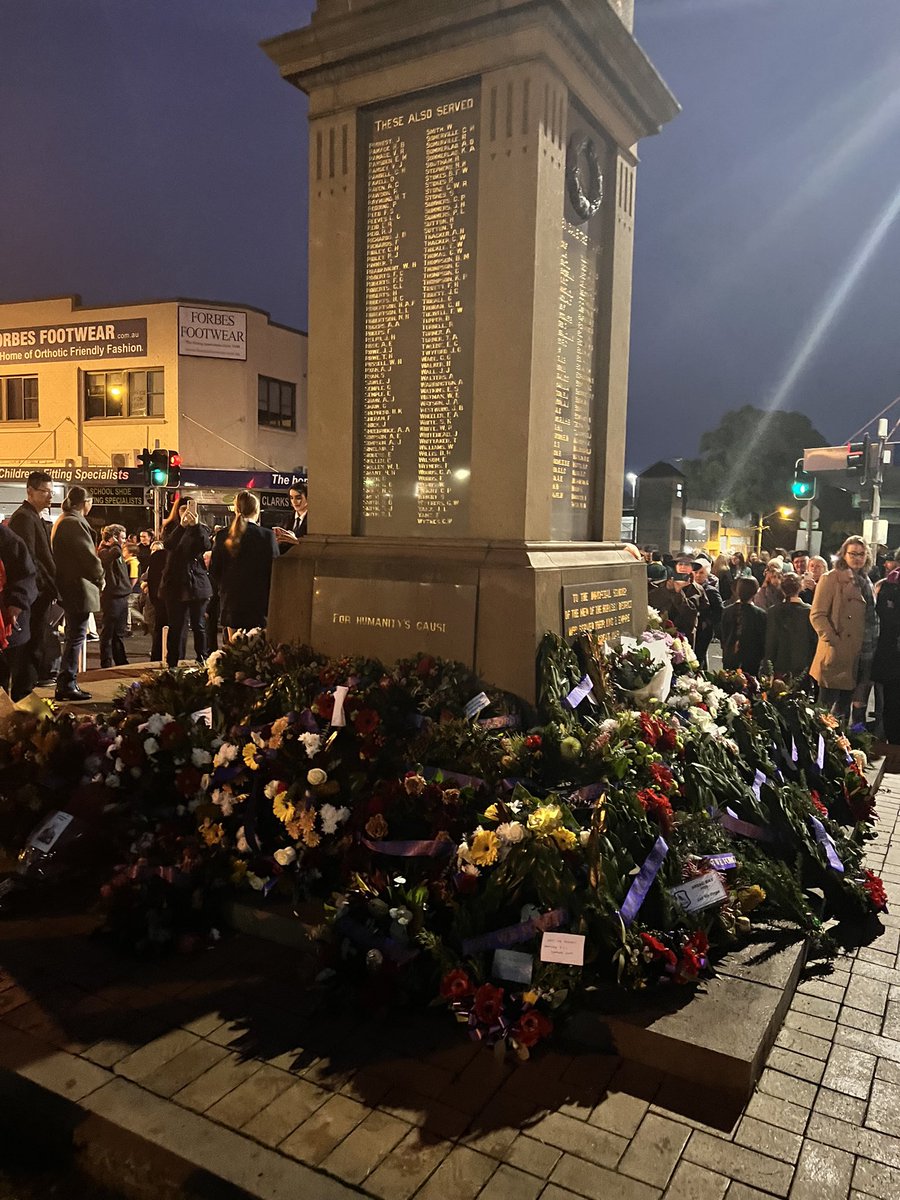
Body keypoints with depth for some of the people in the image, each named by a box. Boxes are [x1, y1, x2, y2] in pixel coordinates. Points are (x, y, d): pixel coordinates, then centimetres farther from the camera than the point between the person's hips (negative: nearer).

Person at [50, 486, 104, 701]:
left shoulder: (63, 521, 16)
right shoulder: (75, 523, -17)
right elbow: (88, 555, -19)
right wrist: (100, 578, -3)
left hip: (68, 587, 11)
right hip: (79, 588, -11)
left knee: (74, 636, 16)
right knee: (76, 637, -5)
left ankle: (67, 683, 21)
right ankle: (66, 685, -1)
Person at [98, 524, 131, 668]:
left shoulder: (119, 555, 18)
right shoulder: (104, 552, -11)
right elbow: (115, 552, -34)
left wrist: (127, 587, 15)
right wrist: (115, 543, -14)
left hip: (122, 596, 9)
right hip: (111, 597, -9)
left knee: (119, 633, 16)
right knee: (108, 633, -1)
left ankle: (121, 662, 23)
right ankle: (106, 664, 4)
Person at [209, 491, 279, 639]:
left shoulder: (222, 536, 1)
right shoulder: (267, 536, -8)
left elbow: (214, 570, 6)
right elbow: (274, 571, -6)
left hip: (231, 603, 3)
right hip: (258, 604, -3)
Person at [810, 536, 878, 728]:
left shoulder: (865, 582, 16)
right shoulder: (831, 578, -6)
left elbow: (872, 616, 22)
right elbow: (817, 615, -12)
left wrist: (873, 645, 9)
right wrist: (833, 640, -21)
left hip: (862, 654, 7)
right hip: (838, 654, -7)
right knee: (826, 706, 0)